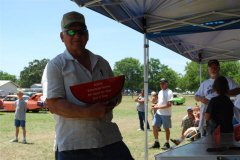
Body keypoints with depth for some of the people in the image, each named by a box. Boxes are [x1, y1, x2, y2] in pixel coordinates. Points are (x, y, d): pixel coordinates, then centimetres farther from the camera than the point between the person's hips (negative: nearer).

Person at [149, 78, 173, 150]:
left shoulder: (169, 92, -12)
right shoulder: (160, 92, 13)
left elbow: (169, 104, -19)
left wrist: (158, 107, -21)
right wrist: (156, 106, 1)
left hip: (166, 114, -7)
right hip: (158, 113, 7)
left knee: (166, 128, 4)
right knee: (154, 126, 4)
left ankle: (167, 144, 17)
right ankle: (156, 142, 16)